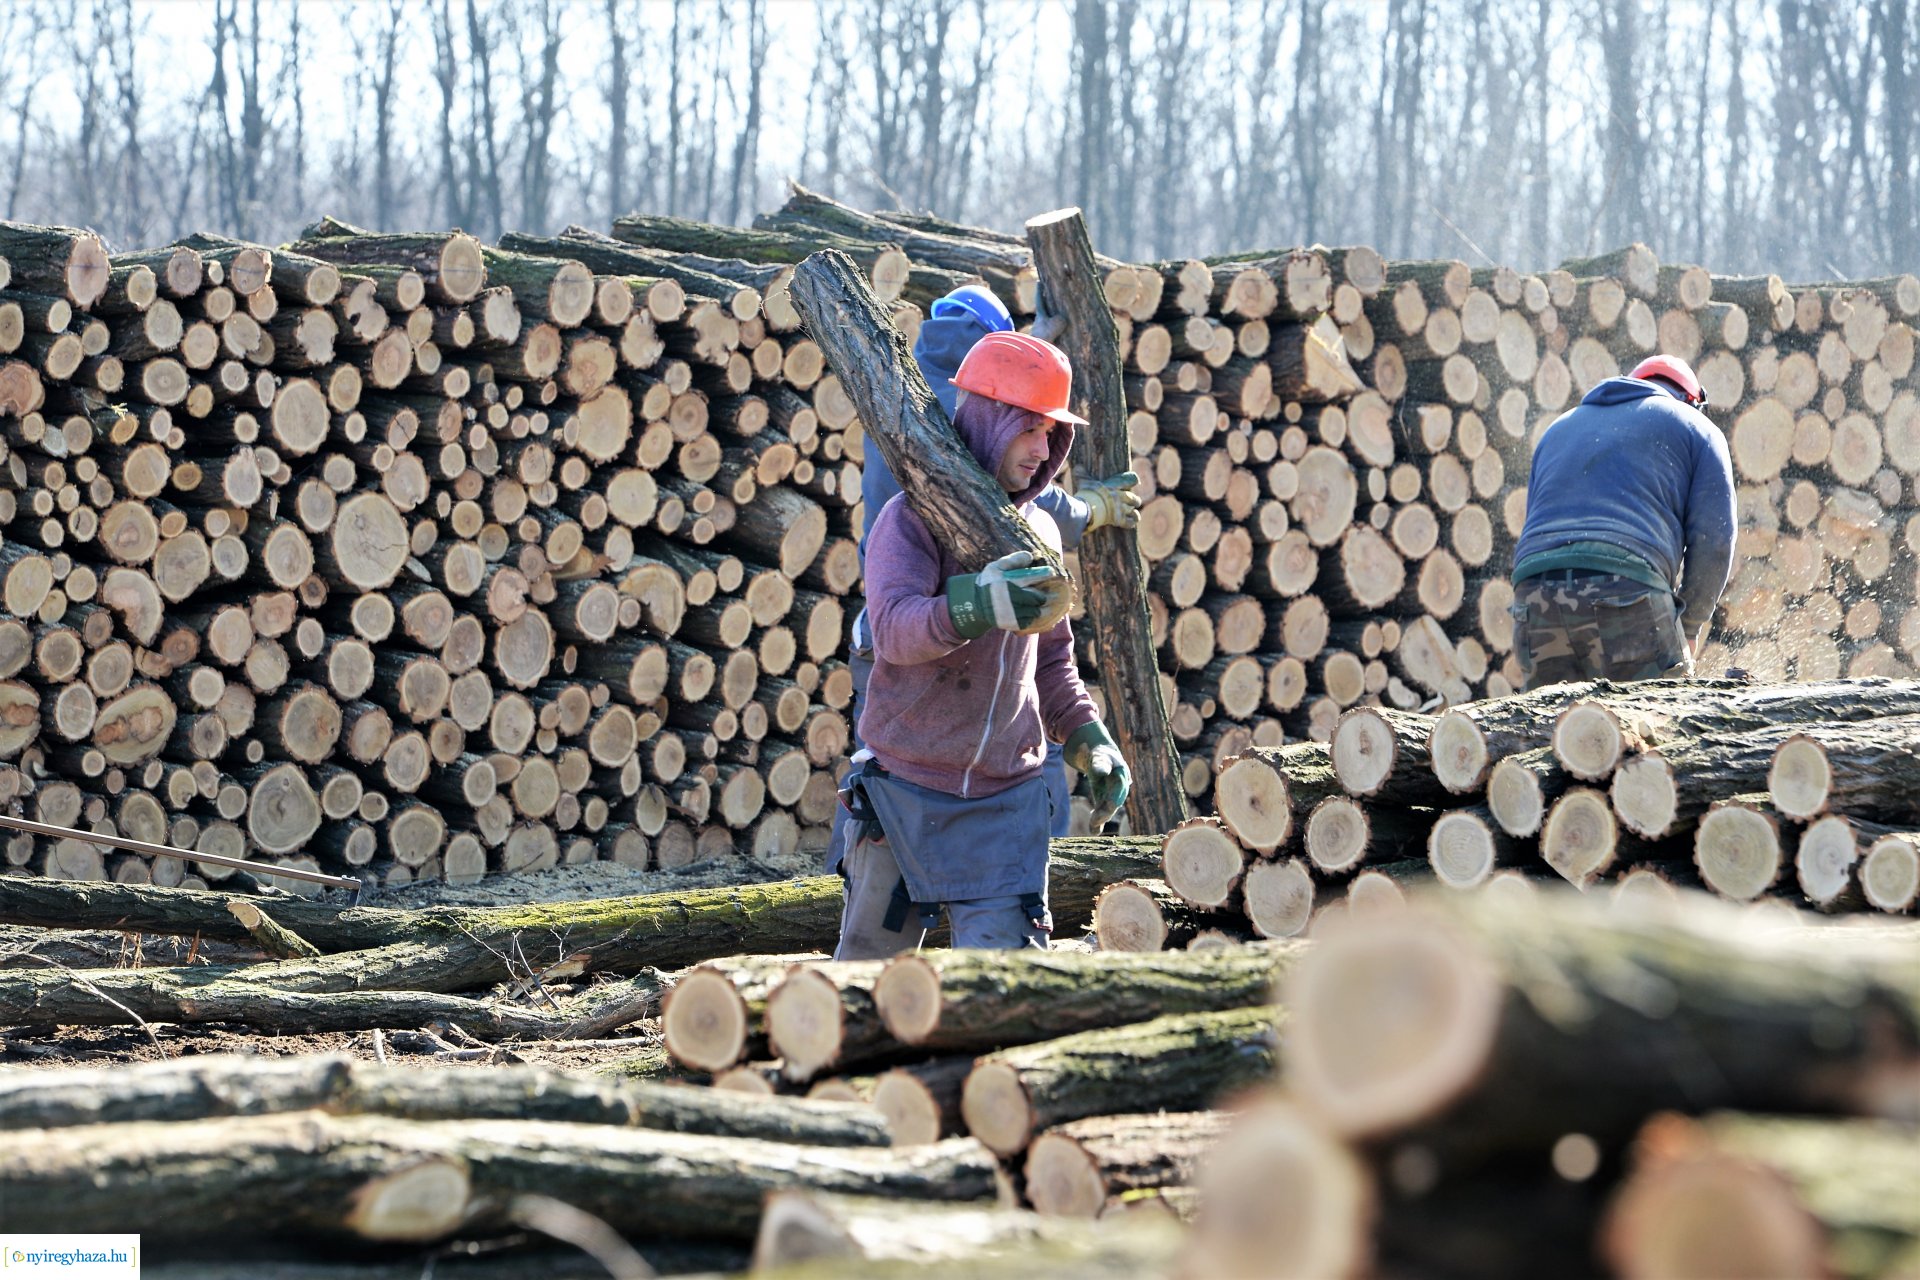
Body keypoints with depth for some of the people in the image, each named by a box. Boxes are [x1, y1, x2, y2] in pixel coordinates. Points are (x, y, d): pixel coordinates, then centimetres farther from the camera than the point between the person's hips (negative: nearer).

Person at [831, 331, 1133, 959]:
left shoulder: (1040, 534, 11)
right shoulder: (913, 519, -8)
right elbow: (892, 626, -27)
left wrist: (1089, 740, 8)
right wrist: (975, 605, -44)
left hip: (1007, 800, 3)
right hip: (906, 790, -3)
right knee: (867, 966, 10)